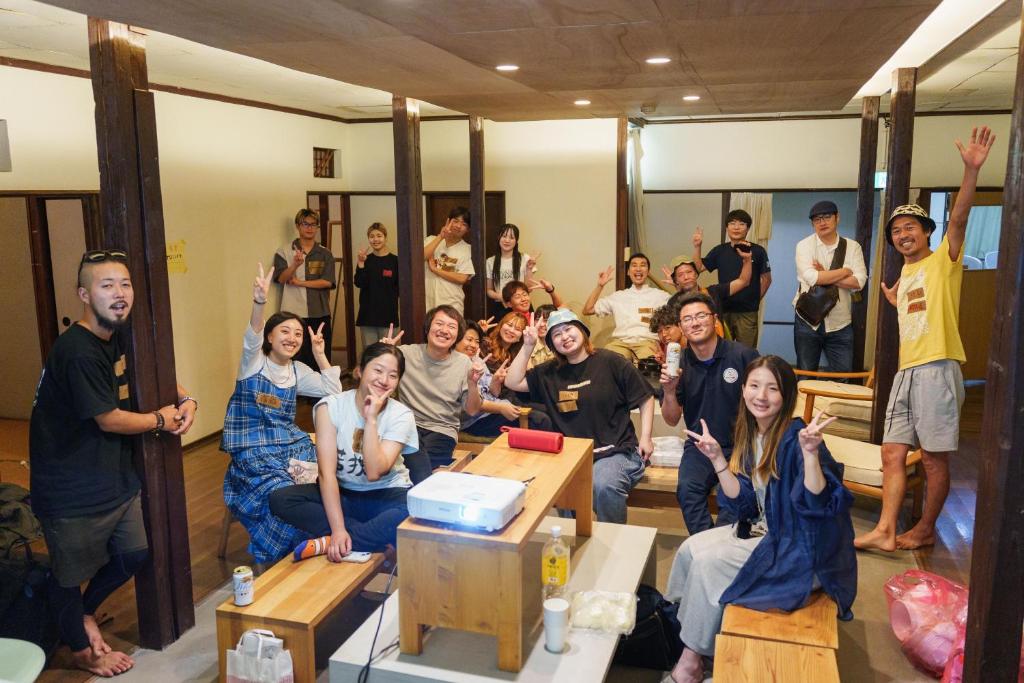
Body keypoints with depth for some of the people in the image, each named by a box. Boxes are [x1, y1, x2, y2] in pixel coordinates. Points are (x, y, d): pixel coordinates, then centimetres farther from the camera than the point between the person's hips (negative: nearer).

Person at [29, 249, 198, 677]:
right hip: (71, 490, -8)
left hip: (116, 476, 8)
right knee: (71, 572, 14)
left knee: (134, 553, 19)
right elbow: (109, 419, -21)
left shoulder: (119, 336, 1)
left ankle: (84, 612, 44)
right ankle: (81, 649, 38)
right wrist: (161, 420, -6)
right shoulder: (77, 352, -26)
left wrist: (186, 400, -1)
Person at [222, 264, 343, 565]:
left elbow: (333, 391, 7)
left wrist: (320, 354, 4)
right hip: (254, 453, -5)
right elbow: (252, 339, -24)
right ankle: (276, 562, -3)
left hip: (292, 444, 5)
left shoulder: (298, 371, 13)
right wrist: (259, 302, -43)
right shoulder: (254, 362, -1)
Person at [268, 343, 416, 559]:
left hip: (387, 495, -2)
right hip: (341, 493, 2)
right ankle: (377, 543, -24)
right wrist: (338, 528, -29)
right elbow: (327, 472, -19)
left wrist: (371, 418, -26)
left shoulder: (401, 415, -11)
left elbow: (374, 472, -22)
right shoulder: (331, 406, -11)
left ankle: (328, 541, -24)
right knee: (279, 499, -23)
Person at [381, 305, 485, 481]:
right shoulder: (406, 354, 2)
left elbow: (472, 411, 4)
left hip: (442, 431, 0)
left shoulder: (464, 363, 4)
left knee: (414, 462, -29)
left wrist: (472, 383, -15)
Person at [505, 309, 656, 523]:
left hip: (617, 452, -3)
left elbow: (646, 398, 6)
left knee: (604, 485, -34)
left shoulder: (610, 362, 2)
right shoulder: (549, 373, 14)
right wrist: (528, 346, 5)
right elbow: (512, 382, 9)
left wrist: (645, 438, -4)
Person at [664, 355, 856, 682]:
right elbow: (743, 503, -2)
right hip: (762, 530, 8)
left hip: (798, 551, -8)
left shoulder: (795, 438, -21)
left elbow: (816, 504, -30)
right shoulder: (749, 436, 2)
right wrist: (717, 459, -9)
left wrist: (811, 453, -41)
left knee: (708, 561, -14)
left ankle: (693, 652, 4)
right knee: (690, 549, -1)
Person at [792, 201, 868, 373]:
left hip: (840, 324, 1)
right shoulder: (804, 245, -3)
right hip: (808, 321, -1)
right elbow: (811, 277, -20)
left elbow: (859, 282, -11)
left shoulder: (853, 247, 2)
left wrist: (824, 275, -16)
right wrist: (846, 271, -10)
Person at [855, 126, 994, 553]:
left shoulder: (944, 259, 0)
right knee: (893, 454, 4)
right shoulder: (904, 274, 20)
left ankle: (925, 530, 15)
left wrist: (972, 169, -29)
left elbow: (959, 217, -19)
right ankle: (885, 532, 7)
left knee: (935, 458, 2)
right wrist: (896, 302, 23)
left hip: (937, 368, -7)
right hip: (906, 370, 7)